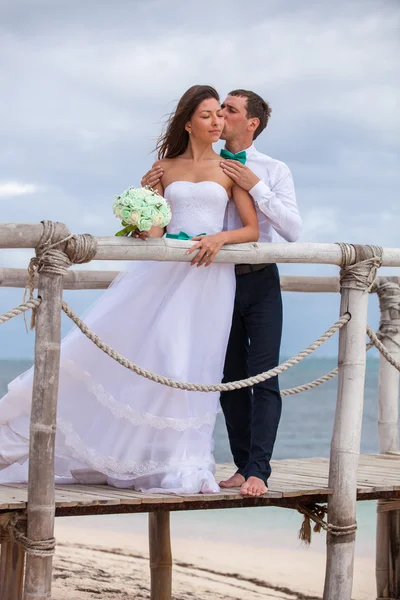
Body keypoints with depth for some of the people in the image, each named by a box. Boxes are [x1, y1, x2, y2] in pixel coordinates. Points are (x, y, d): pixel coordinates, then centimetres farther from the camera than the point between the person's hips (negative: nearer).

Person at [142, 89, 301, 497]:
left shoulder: (273, 171, 2)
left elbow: (292, 229, -8)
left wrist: (255, 186, -16)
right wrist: (148, 192, -7)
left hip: (260, 282, -3)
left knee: (264, 378, -9)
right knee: (231, 379, 7)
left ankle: (258, 471, -11)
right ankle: (242, 467, 13)